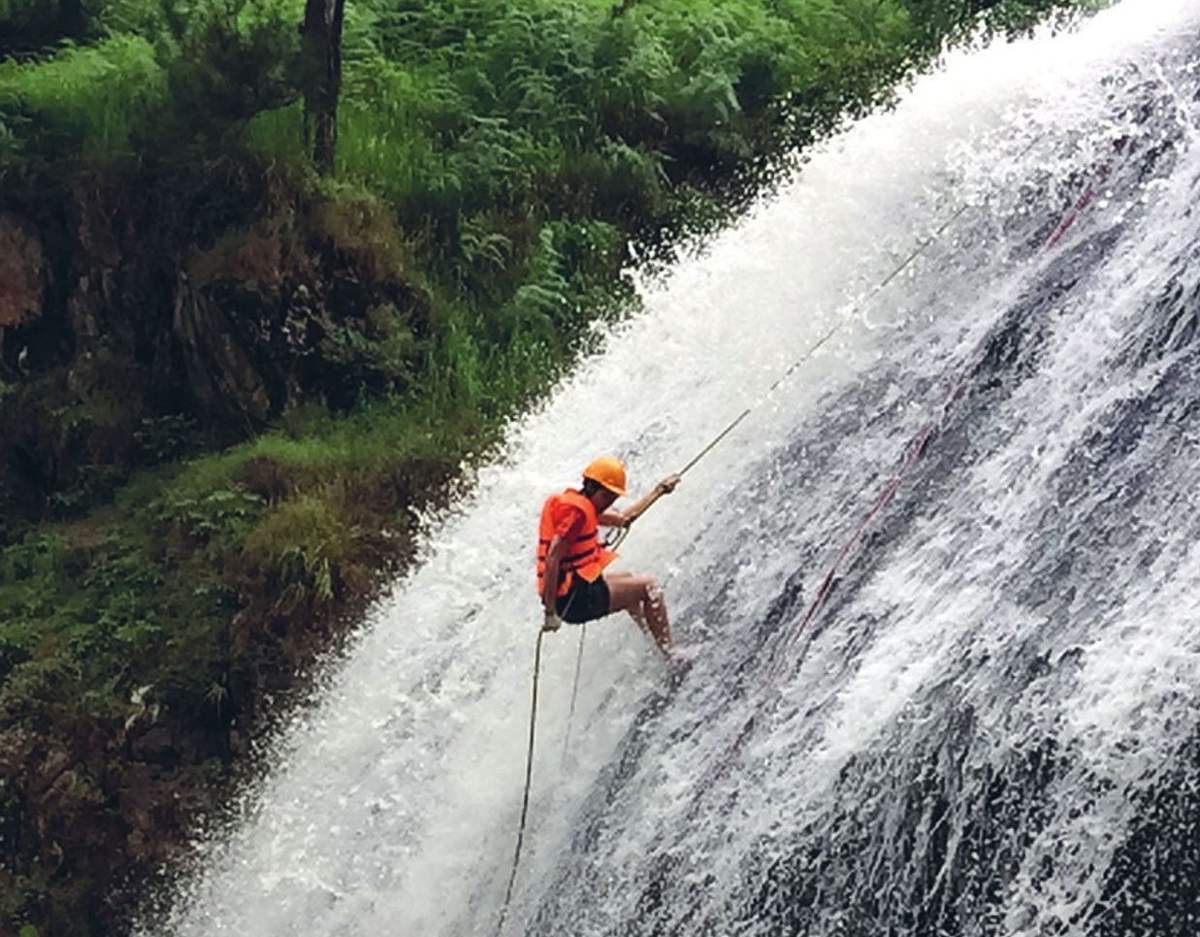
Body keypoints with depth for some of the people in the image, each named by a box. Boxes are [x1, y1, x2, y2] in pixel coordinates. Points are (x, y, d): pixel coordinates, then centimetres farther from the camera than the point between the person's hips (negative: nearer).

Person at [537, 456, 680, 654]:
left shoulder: (582, 506, 13)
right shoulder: (575, 510, -18)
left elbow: (623, 519, 26)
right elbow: (552, 560, -25)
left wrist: (659, 491, 28)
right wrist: (551, 613, -27)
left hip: (575, 590, 11)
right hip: (574, 599, -11)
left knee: (627, 579, 33)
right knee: (648, 585, 1)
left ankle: (652, 640, 43)